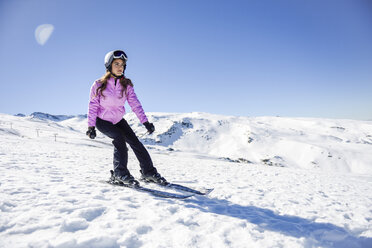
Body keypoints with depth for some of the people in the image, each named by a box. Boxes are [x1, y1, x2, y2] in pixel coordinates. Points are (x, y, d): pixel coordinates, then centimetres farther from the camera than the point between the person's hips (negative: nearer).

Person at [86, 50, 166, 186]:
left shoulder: (126, 85, -6)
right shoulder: (98, 85, -13)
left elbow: (135, 104, -12)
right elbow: (93, 106, -11)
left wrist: (145, 121, -21)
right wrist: (91, 126, -17)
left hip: (118, 120, 3)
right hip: (102, 120, -3)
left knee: (134, 141, -10)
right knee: (119, 137, -27)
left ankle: (148, 172, -3)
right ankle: (120, 173, -15)